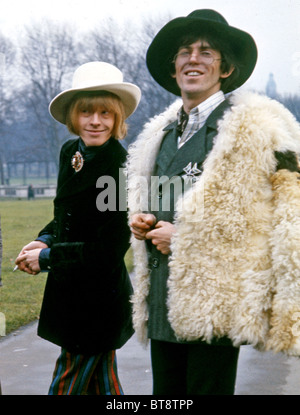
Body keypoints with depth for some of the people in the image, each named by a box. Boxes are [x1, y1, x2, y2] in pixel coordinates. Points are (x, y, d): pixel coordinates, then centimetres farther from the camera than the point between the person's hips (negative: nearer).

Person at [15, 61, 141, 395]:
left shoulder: (123, 169, -20)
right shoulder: (70, 153, 3)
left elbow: (109, 251, -19)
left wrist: (46, 257, -12)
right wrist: (45, 240, 0)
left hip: (98, 302, -7)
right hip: (69, 293, 7)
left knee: (66, 386, 1)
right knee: (102, 385, 19)